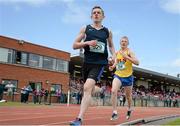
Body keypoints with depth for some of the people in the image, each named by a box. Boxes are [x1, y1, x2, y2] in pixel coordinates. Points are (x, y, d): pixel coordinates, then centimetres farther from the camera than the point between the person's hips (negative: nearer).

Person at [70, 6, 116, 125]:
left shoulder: (107, 31, 10)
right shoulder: (85, 29, 8)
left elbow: (111, 46, 25)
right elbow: (75, 45, 5)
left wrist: (114, 55, 6)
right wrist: (87, 43, -12)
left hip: (99, 63, -2)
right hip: (87, 62, 3)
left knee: (87, 88, -21)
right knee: (90, 88, 15)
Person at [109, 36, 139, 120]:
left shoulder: (129, 52, -9)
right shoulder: (117, 53, 5)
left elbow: (137, 62, -22)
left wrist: (126, 57, -30)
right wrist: (113, 66, 1)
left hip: (128, 76, -2)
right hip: (118, 75, 3)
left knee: (128, 96, 14)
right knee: (113, 91, -23)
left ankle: (129, 109, 44)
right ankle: (114, 112, -17)